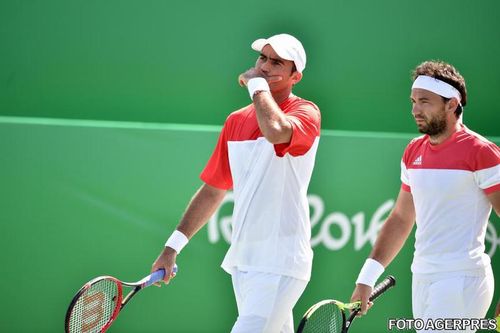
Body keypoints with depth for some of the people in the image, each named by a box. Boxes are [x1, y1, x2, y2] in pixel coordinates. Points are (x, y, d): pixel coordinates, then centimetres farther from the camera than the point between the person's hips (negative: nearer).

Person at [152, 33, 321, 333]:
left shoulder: (306, 113, -6)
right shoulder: (236, 121, 14)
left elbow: (275, 130, -31)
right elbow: (213, 190, 22)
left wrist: (257, 84, -14)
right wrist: (174, 246, 18)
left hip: (279, 266, -7)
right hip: (242, 261, 7)